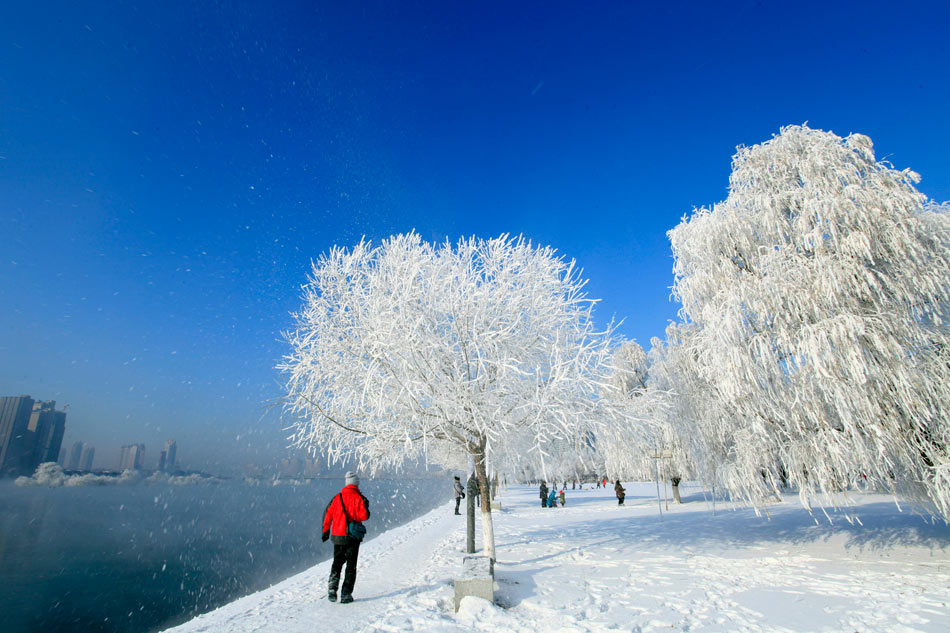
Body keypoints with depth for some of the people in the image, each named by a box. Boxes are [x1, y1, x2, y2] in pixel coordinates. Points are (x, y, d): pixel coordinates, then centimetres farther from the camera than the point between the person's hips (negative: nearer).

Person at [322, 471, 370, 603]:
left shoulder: (337, 498, 1)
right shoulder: (359, 498, -9)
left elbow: (328, 516, 4)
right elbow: (364, 516, -19)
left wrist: (325, 531, 16)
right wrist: (365, 507, 2)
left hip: (337, 536, 3)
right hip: (353, 537, -3)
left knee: (337, 563, 20)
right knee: (351, 566, 9)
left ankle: (332, 588, 5)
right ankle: (346, 594, 8)